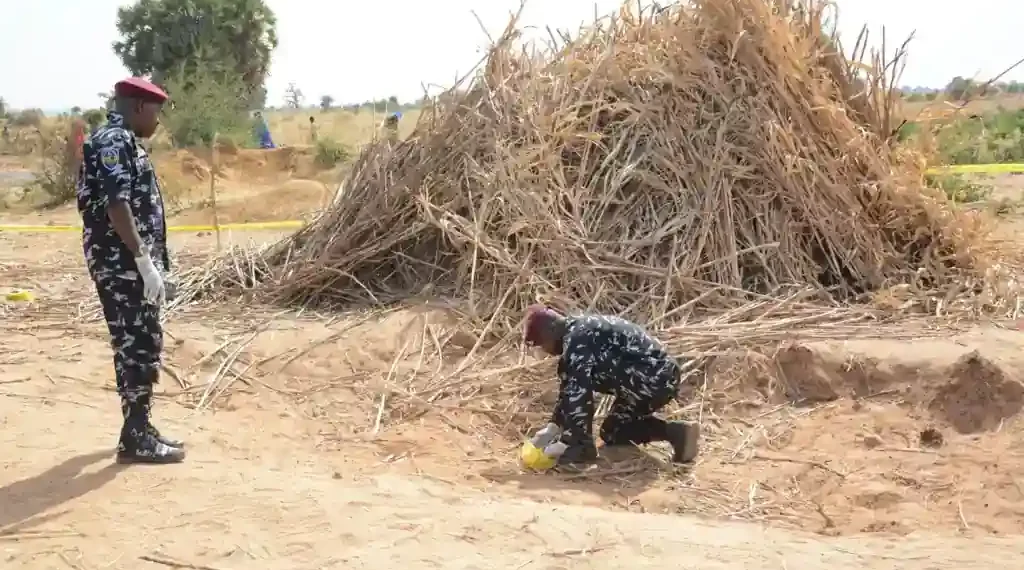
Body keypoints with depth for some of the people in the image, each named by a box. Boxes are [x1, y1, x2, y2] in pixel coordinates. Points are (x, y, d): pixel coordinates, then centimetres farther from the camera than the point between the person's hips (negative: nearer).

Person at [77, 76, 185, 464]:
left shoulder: (122, 141, 18)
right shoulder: (114, 141, -14)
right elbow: (116, 204, -23)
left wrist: (149, 262, 22)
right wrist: (145, 261, -25)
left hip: (129, 263, 11)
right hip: (123, 264, -11)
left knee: (138, 344, 14)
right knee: (139, 345, -7)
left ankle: (139, 429, 22)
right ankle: (135, 440, -1)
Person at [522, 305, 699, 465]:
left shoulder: (577, 338, -15)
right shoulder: (578, 332, 16)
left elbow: (578, 391, -20)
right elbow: (569, 386, 20)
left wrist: (570, 440, -16)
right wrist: (554, 425, 13)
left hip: (650, 379, -11)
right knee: (612, 432, 22)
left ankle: (581, 446, -8)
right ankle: (675, 432, 10)